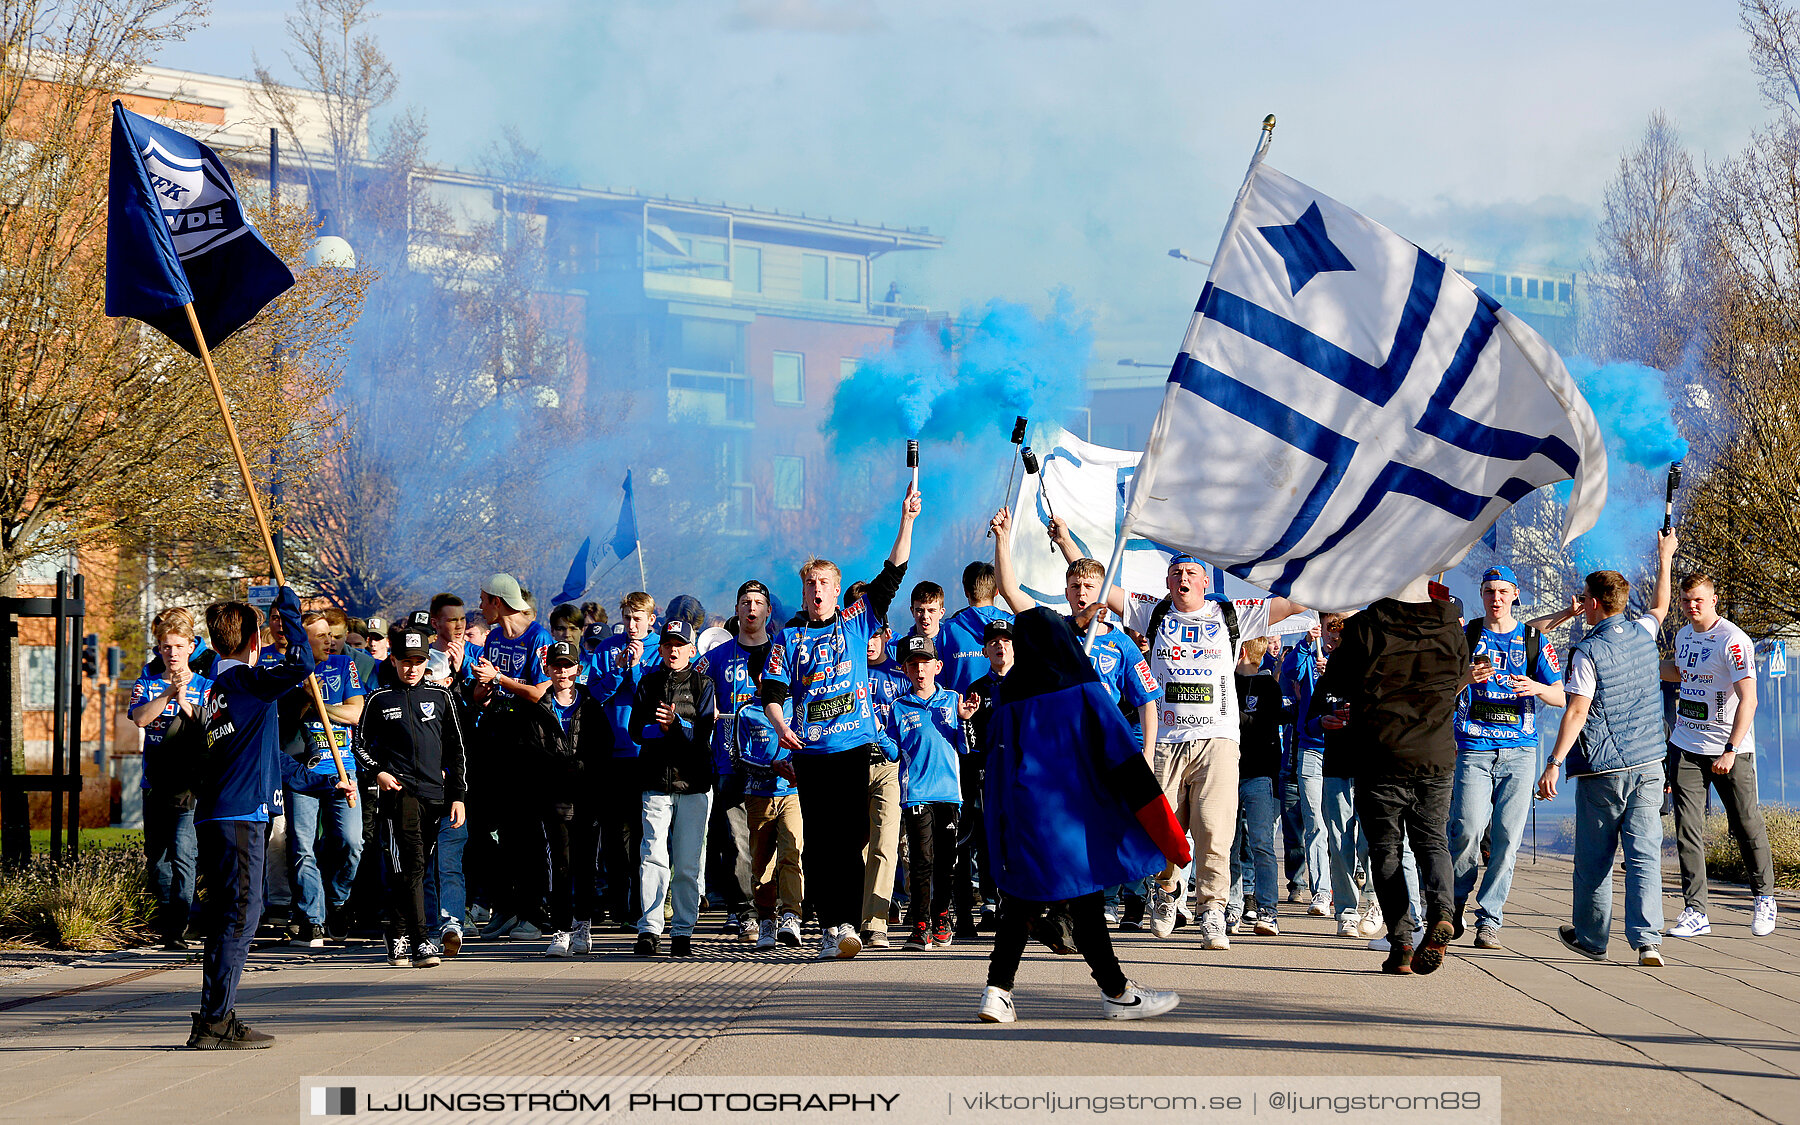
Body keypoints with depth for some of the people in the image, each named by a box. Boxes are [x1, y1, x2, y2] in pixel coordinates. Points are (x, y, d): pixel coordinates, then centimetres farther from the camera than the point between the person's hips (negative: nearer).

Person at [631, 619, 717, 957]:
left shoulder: (703, 685, 8)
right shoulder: (649, 683, 14)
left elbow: (703, 733, -3)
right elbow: (637, 728, 3)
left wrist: (675, 724, -19)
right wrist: (662, 727, -14)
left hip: (694, 782, -1)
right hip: (656, 781, 1)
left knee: (688, 863, 1)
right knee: (654, 856, -10)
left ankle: (683, 931, 7)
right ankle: (648, 929, -10)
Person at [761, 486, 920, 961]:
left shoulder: (856, 623, 9)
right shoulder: (789, 638, 10)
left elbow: (892, 575, 5)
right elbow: (772, 691, 5)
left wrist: (906, 521, -2)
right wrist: (780, 725, -15)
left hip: (856, 745, -1)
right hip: (810, 752, 1)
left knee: (853, 836, -7)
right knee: (819, 841, 1)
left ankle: (847, 922, -8)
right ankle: (830, 926, 4)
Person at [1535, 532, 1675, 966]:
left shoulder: (1588, 651, -11)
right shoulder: (1643, 634, 6)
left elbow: (1577, 713, -17)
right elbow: (1660, 607, 29)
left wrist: (1554, 763, -15)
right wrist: (1665, 560, 44)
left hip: (1602, 770, -4)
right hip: (1648, 764, 4)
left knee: (1594, 857, 10)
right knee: (1644, 855, -2)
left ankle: (1591, 937, 21)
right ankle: (1648, 941, -13)